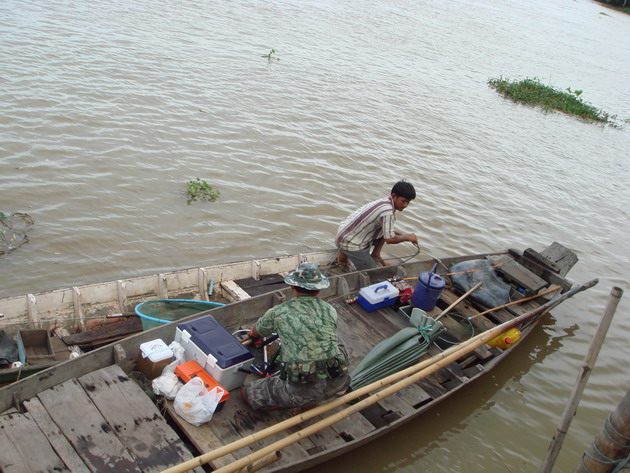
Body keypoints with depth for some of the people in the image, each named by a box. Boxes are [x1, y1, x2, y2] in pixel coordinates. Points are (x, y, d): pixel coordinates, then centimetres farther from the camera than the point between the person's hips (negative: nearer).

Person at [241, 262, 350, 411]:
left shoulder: (277, 312, 3)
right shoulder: (330, 310, 9)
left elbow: (256, 333, 25)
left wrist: (252, 333, 51)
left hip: (304, 390, -4)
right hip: (338, 383, 4)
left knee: (247, 392, 14)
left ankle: (304, 402, 4)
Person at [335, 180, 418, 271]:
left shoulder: (384, 202, 4)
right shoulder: (387, 210, -25)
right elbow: (389, 239, -24)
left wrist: (402, 235, 9)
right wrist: (407, 237, -9)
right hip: (350, 243, -9)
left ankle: (375, 254, 15)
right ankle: (344, 254, 4)